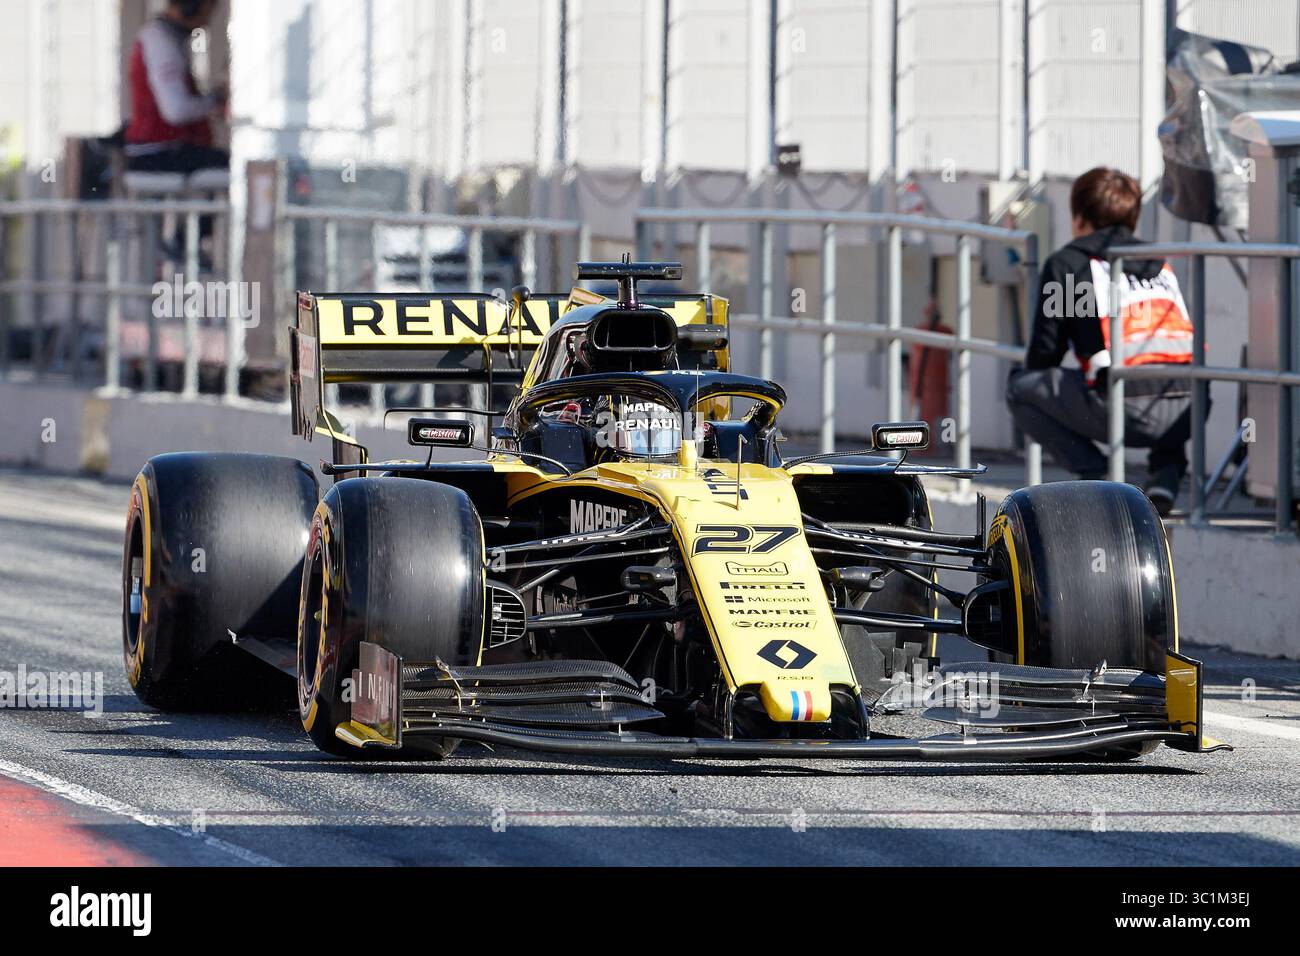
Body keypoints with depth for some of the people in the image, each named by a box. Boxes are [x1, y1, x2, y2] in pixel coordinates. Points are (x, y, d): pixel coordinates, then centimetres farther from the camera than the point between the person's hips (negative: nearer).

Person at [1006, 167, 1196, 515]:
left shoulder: (1066, 262, 14)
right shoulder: (1158, 262, 29)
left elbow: (1045, 352, 11)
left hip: (1126, 410, -5)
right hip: (1186, 414, 5)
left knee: (1019, 387, 16)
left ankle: (1093, 473, 2)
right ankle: (1167, 471, 14)